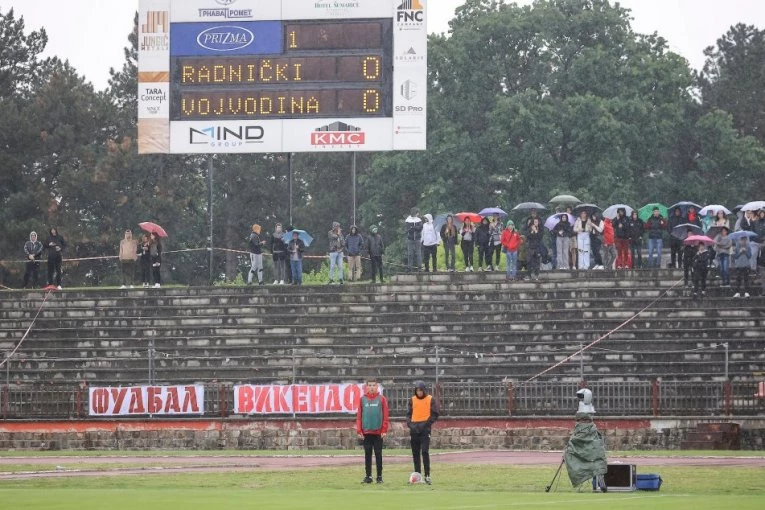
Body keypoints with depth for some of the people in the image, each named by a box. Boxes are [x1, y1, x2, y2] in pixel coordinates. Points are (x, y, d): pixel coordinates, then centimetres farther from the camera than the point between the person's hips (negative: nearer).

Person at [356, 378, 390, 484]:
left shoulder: (381, 399, 1)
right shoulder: (362, 399, 5)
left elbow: (386, 415, -1)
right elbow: (359, 415, 4)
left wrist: (384, 430, -7)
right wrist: (359, 430, -2)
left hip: (378, 432, -2)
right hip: (366, 432, 2)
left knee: (378, 454, 2)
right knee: (367, 454, 5)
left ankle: (379, 476, 7)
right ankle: (368, 476, 9)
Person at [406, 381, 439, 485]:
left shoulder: (430, 399, 1)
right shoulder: (412, 400, 11)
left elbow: (435, 414, -1)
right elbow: (409, 413, 15)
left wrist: (426, 424, -12)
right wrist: (409, 423, -2)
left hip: (424, 428, -4)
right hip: (414, 429, 4)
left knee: (425, 452, -13)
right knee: (415, 453, 6)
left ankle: (427, 476, -11)